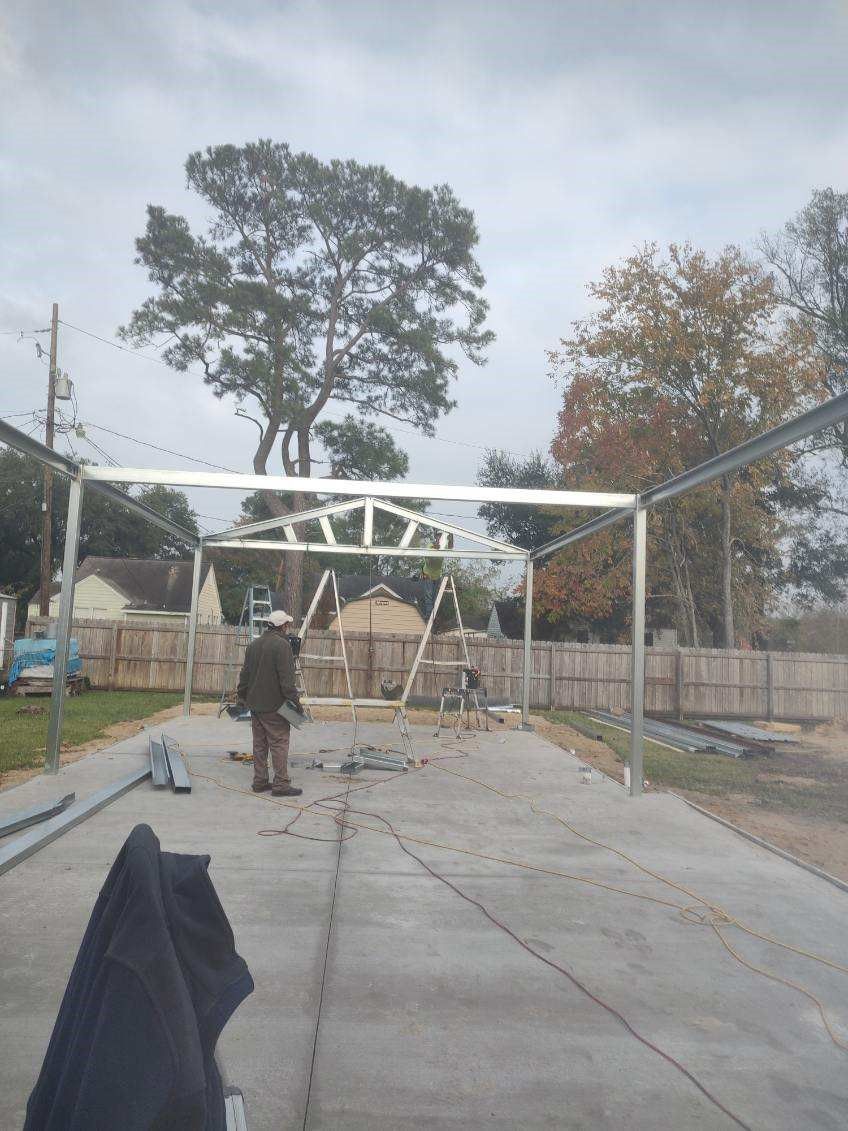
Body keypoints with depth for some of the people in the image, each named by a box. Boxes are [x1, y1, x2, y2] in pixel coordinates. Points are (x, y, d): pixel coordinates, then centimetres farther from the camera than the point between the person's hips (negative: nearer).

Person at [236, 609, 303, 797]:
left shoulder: (254, 644, 12)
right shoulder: (281, 645, -14)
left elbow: (245, 674, 18)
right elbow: (286, 678, -19)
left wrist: (242, 696, 26)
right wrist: (295, 699, -15)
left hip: (255, 703, 8)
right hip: (274, 705, -8)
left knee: (259, 744, 14)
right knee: (279, 743, -3)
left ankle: (260, 781, 19)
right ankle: (281, 784, -1)